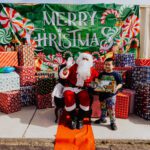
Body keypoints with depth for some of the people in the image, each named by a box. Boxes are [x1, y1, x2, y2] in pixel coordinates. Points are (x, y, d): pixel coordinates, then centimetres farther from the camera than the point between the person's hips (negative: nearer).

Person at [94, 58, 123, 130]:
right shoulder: (101, 74, 4)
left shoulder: (116, 74, -8)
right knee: (103, 108, 19)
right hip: (102, 94, 4)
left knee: (111, 109, -1)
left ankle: (113, 122, 13)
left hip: (111, 95, -4)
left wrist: (116, 88, -23)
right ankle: (102, 118, 37)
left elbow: (120, 83, -6)